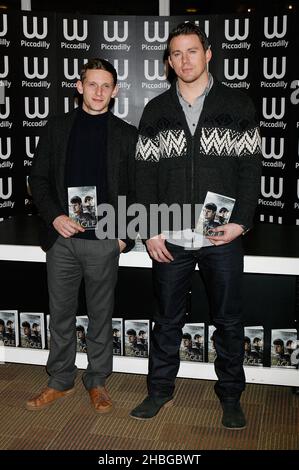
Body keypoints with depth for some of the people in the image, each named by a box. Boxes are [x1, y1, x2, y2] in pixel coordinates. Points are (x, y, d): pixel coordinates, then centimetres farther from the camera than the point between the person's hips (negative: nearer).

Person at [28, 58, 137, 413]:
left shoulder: (126, 135, 4)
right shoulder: (57, 127, 7)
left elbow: (137, 190, 4)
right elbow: (38, 178, 7)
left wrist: (125, 234, -4)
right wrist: (54, 217, -7)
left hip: (104, 239, -1)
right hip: (61, 237, 2)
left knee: (100, 315, 9)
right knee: (60, 313, 11)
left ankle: (97, 381, 25)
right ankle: (60, 381, 26)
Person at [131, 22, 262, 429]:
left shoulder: (238, 105, 2)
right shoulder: (155, 111, 7)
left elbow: (250, 167, 0)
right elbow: (145, 174, 5)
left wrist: (241, 222, -10)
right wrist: (151, 231, -2)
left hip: (222, 237, -1)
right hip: (169, 239, 2)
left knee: (228, 321, 9)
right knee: (167, 320, 12)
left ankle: (231, 396, 26)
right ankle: (160, 391, 28)